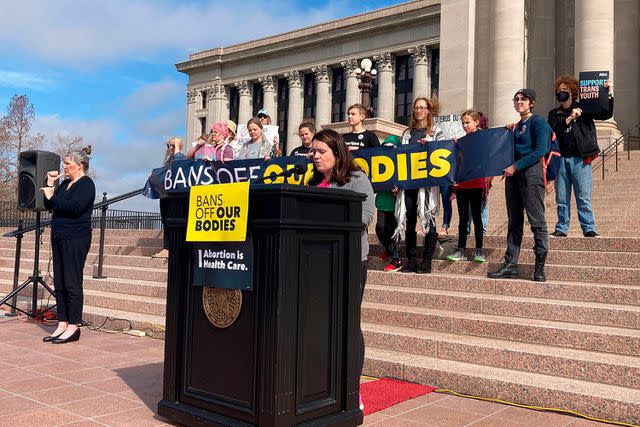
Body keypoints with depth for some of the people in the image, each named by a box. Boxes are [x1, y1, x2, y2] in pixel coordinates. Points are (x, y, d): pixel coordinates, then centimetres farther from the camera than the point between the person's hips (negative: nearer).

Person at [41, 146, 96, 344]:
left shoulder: (86, 183, -7)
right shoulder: (65, 183, 18)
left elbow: (75, 207, -21)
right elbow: (49, 206, 16)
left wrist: (52, 196, -13)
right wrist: (50, 185, 7)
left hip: (76, 238, -9)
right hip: (59, 237, 9)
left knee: (72, 283, -6)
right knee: (59, 283, 8)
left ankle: (73, 327, -1)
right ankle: (62, 324, 14)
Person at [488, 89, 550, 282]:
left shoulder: (538, 122, -2)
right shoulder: (517, 126, 20)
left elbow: (540, 151, -13)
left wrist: (515, 166, -15)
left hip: (531, 173, -8)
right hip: (513, 174, 8)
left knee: (536, 220, -7)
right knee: (514, 221, 7)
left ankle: (540, 266, -3)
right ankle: (510, 264, 10)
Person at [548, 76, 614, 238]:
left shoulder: (583, 109, 10)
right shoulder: (554, 114, 14)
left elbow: (606, 114, 1)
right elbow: (552, 131, -4)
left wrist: (609, 95, -11)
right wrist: (569, 118, -15)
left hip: (580, 159, -2)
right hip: (561, 159, 2)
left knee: (584, 197, -4)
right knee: (561, 198, 5)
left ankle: (589, 229, 1)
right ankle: (561, 229, 13)